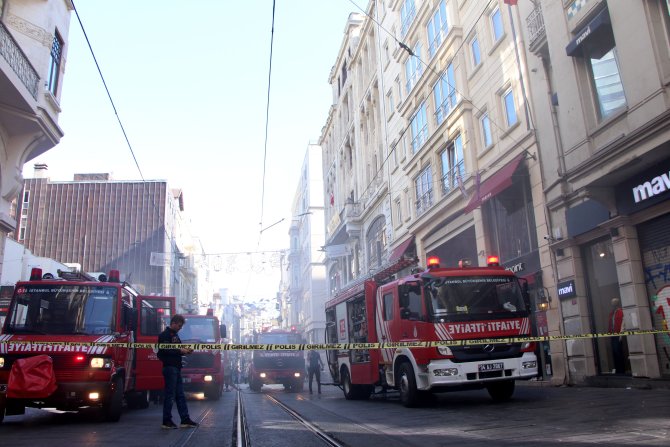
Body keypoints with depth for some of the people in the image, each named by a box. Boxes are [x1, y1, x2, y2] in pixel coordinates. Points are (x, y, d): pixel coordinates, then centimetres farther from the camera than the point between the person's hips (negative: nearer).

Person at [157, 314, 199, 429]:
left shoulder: (175, 335, 18)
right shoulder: (164, 335, -10)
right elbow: (165, 351, -20)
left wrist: (185, 351, 6)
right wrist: (180, 351, -18)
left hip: (176, 368, 9)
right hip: (169, 367, -9)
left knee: (180, 395, 9)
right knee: (170, 395, -3)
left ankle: (185, 420, 12)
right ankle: (166, 421, 5)